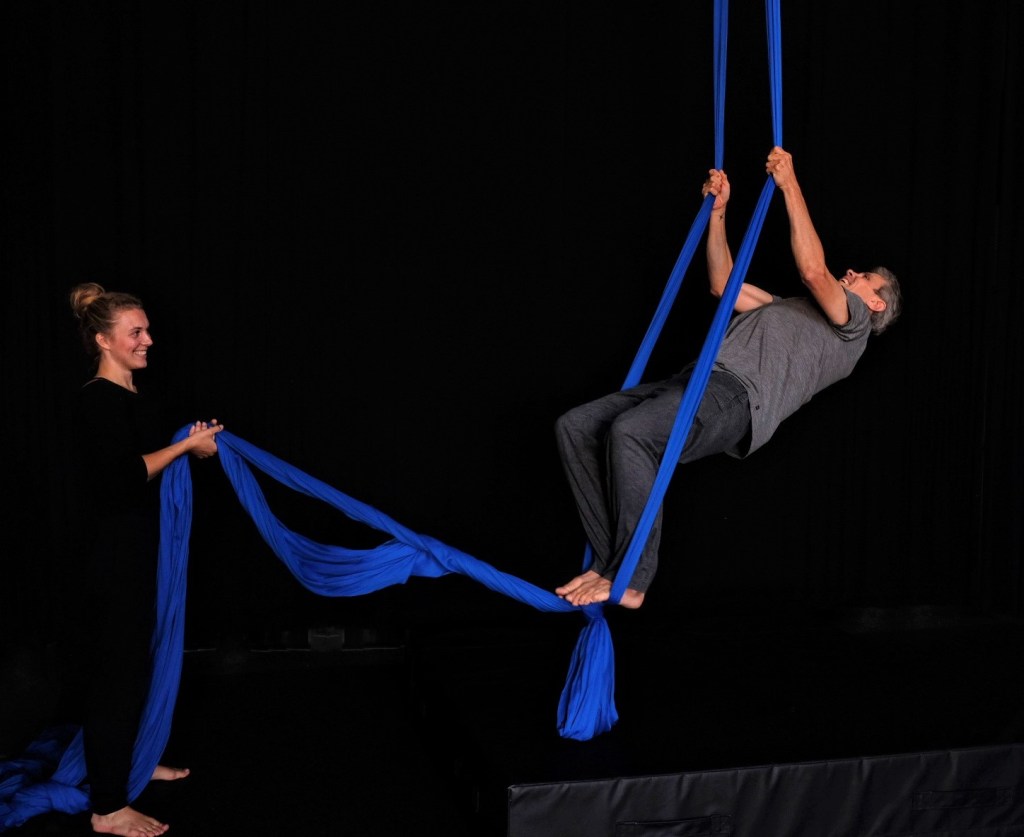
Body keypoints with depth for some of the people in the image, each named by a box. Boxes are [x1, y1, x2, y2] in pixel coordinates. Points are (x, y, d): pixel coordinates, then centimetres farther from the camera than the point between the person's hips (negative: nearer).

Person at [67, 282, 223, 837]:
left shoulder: (131, 398, 12)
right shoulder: (96, 401, -16)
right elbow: (124, 477, -24)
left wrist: (195, 442, 5)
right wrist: (187, 444, -17)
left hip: (141, 547, 10)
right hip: (114, 553, -10)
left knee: (136, 658, 20)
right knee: (115, 667, -4)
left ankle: (127, 761, 37)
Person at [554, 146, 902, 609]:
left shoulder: (853, 322, 14)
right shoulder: (789, 308, 39)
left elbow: (813, 270, -3)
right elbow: (723, 282, 38)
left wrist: (790, 185, 1)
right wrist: (718, 210, 31)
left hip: (739, 395, -9)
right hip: (694, 380, 9)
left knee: (630, 431, -35)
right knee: (575, 425, -10)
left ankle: (628, 581, -25)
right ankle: (610, 560, -10)